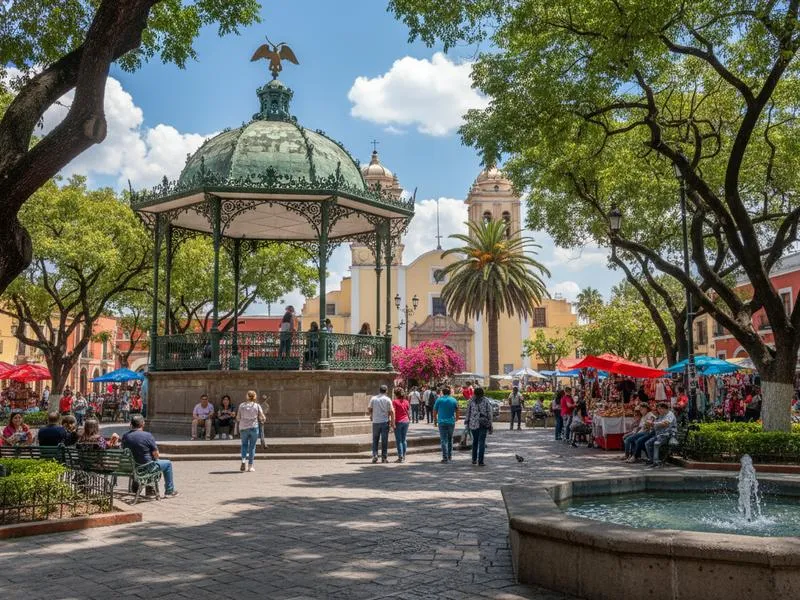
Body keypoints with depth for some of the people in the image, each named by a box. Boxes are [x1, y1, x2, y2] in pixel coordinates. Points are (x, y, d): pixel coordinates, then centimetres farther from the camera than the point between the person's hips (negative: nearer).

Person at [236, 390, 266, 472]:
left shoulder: (241, 405, 1)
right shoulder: (257, 406, -2)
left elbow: (238, 418, 3)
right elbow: (263, 418, -2)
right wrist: (261, 420, 20)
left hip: (243, 428, 1)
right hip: (254, 428, -1)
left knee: (244, 445, 16)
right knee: (252, 446, 7)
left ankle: (243, 460, -5)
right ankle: (250, 465, 8)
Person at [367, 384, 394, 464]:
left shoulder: (373, 398, 2)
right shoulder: (387, 399, -3)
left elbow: (369, 409, 1)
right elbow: (391, 411, -7)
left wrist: (371, 415, 22)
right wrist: (392, 422, -3)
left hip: (375, 422, 1)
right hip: (385, 421, -1)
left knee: (375, 440, 10)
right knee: (384, 440, 5)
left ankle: (374, 455, -3)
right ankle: (384, 457, 7)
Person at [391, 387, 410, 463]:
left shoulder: (395, 401, -10)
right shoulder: (406, 401, 5)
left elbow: (393, 412, -15)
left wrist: (393, 423, -12)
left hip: (398, 422, -4)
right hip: (406, 421, 5)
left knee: (398, 440, 0)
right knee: (404, 439, 10)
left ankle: (400, 457, -4)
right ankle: (403, 456, 12)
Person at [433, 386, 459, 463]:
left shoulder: (439, 400, -2)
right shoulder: (454, 400, 2)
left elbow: (435, 412, 1)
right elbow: (457, 412, 4)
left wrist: (435, 421, 15)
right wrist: (456, 419, 22)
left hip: (442, 422, -2)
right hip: (451, 422, 2)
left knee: (444, 440, -3)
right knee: (450, 439, 17)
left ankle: (445, 457, -10)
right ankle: (450, 456, 21)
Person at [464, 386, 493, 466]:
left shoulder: (471, 401, 3)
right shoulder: (486, 401, 0)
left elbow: (468, 413, 3)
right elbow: (489, 414, -2)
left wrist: (467, 423, 11)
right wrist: (490, 425, 3)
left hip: (473, 424, 2)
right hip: (483, 424, -2)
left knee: (475, 441, 18)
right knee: (481, 442, 1)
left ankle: (474, 459, 21)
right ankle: (480, 461, -3)